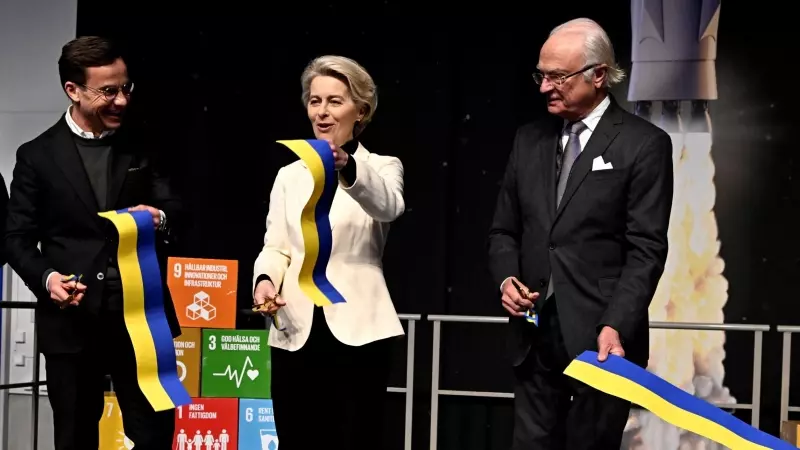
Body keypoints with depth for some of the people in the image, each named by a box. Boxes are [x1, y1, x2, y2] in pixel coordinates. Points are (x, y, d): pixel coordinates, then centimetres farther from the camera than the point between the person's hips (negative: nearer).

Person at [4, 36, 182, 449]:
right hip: (72, 320, -2)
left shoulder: (140, 150, 10)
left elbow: (174, 209, 8)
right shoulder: (37, 156, 1)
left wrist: (160, 218, -16)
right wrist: (46, 278, -18)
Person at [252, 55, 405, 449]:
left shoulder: (382, 167, 5)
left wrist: (346, 165, -39)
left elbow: (388, 206, -19)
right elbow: (275, 246, 8)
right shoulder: (290, 175, 18)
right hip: (296, 333, 3)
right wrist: (266, 279, -14)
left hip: (356, 332, -3)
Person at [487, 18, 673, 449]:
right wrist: (507, 278, -3)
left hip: (600, 334, -4)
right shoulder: (528, 139, 12)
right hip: (534, 331, 5)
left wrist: (615, 326, -20)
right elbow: (504, 229, 16)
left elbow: (646, 250, -10)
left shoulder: (643, 144, -5)